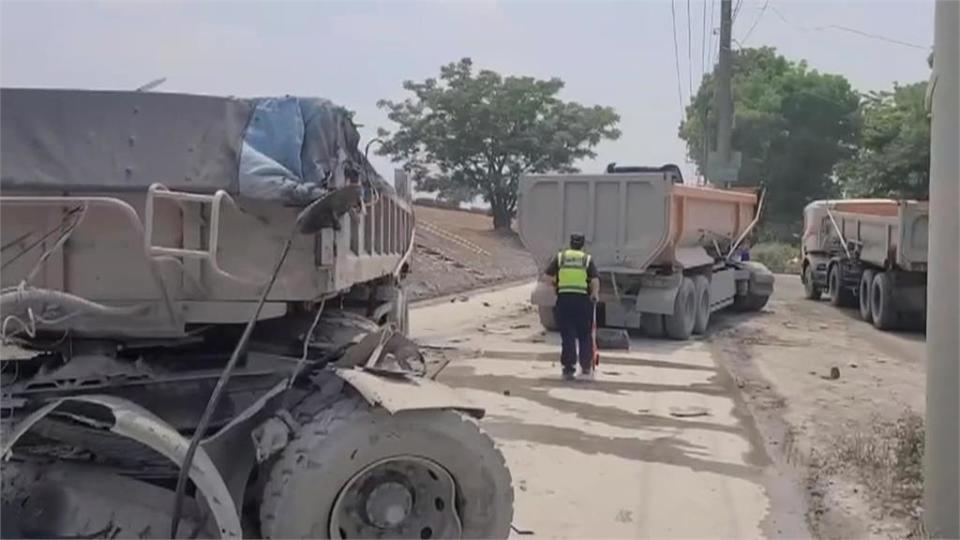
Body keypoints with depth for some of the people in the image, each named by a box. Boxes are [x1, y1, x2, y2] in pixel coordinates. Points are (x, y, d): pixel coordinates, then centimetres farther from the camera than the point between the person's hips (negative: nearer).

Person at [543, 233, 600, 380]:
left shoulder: (560, 257, 8)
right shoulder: (587, 259, 6)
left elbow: (548, 275, 3)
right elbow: (595, 280, -5)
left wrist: (556, 283, 21)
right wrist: (595, 294, 11)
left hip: (564, 299, 1)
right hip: (582, 299, -1)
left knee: (567, 336, 5)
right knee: (585, 335, 12)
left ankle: (568, 368, 3)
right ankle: (586, 368, 15)